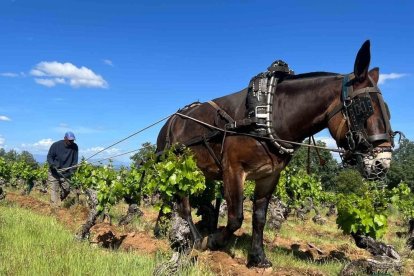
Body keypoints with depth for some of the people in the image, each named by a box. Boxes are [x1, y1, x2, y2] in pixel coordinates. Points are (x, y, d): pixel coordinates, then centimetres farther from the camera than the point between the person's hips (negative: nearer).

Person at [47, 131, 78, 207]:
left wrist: (72, 171, -9)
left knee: (66, 190, 8)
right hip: (54, 172, -3)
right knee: (54, 189, -6)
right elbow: (49, 156, -3)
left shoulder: (74, 147, -3)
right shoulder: (56, 145, -9)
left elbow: (75, 160, 2)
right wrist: (52, 165, -22)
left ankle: (59, 200, 33)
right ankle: (55, 206, -4)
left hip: (66, 173, 3)